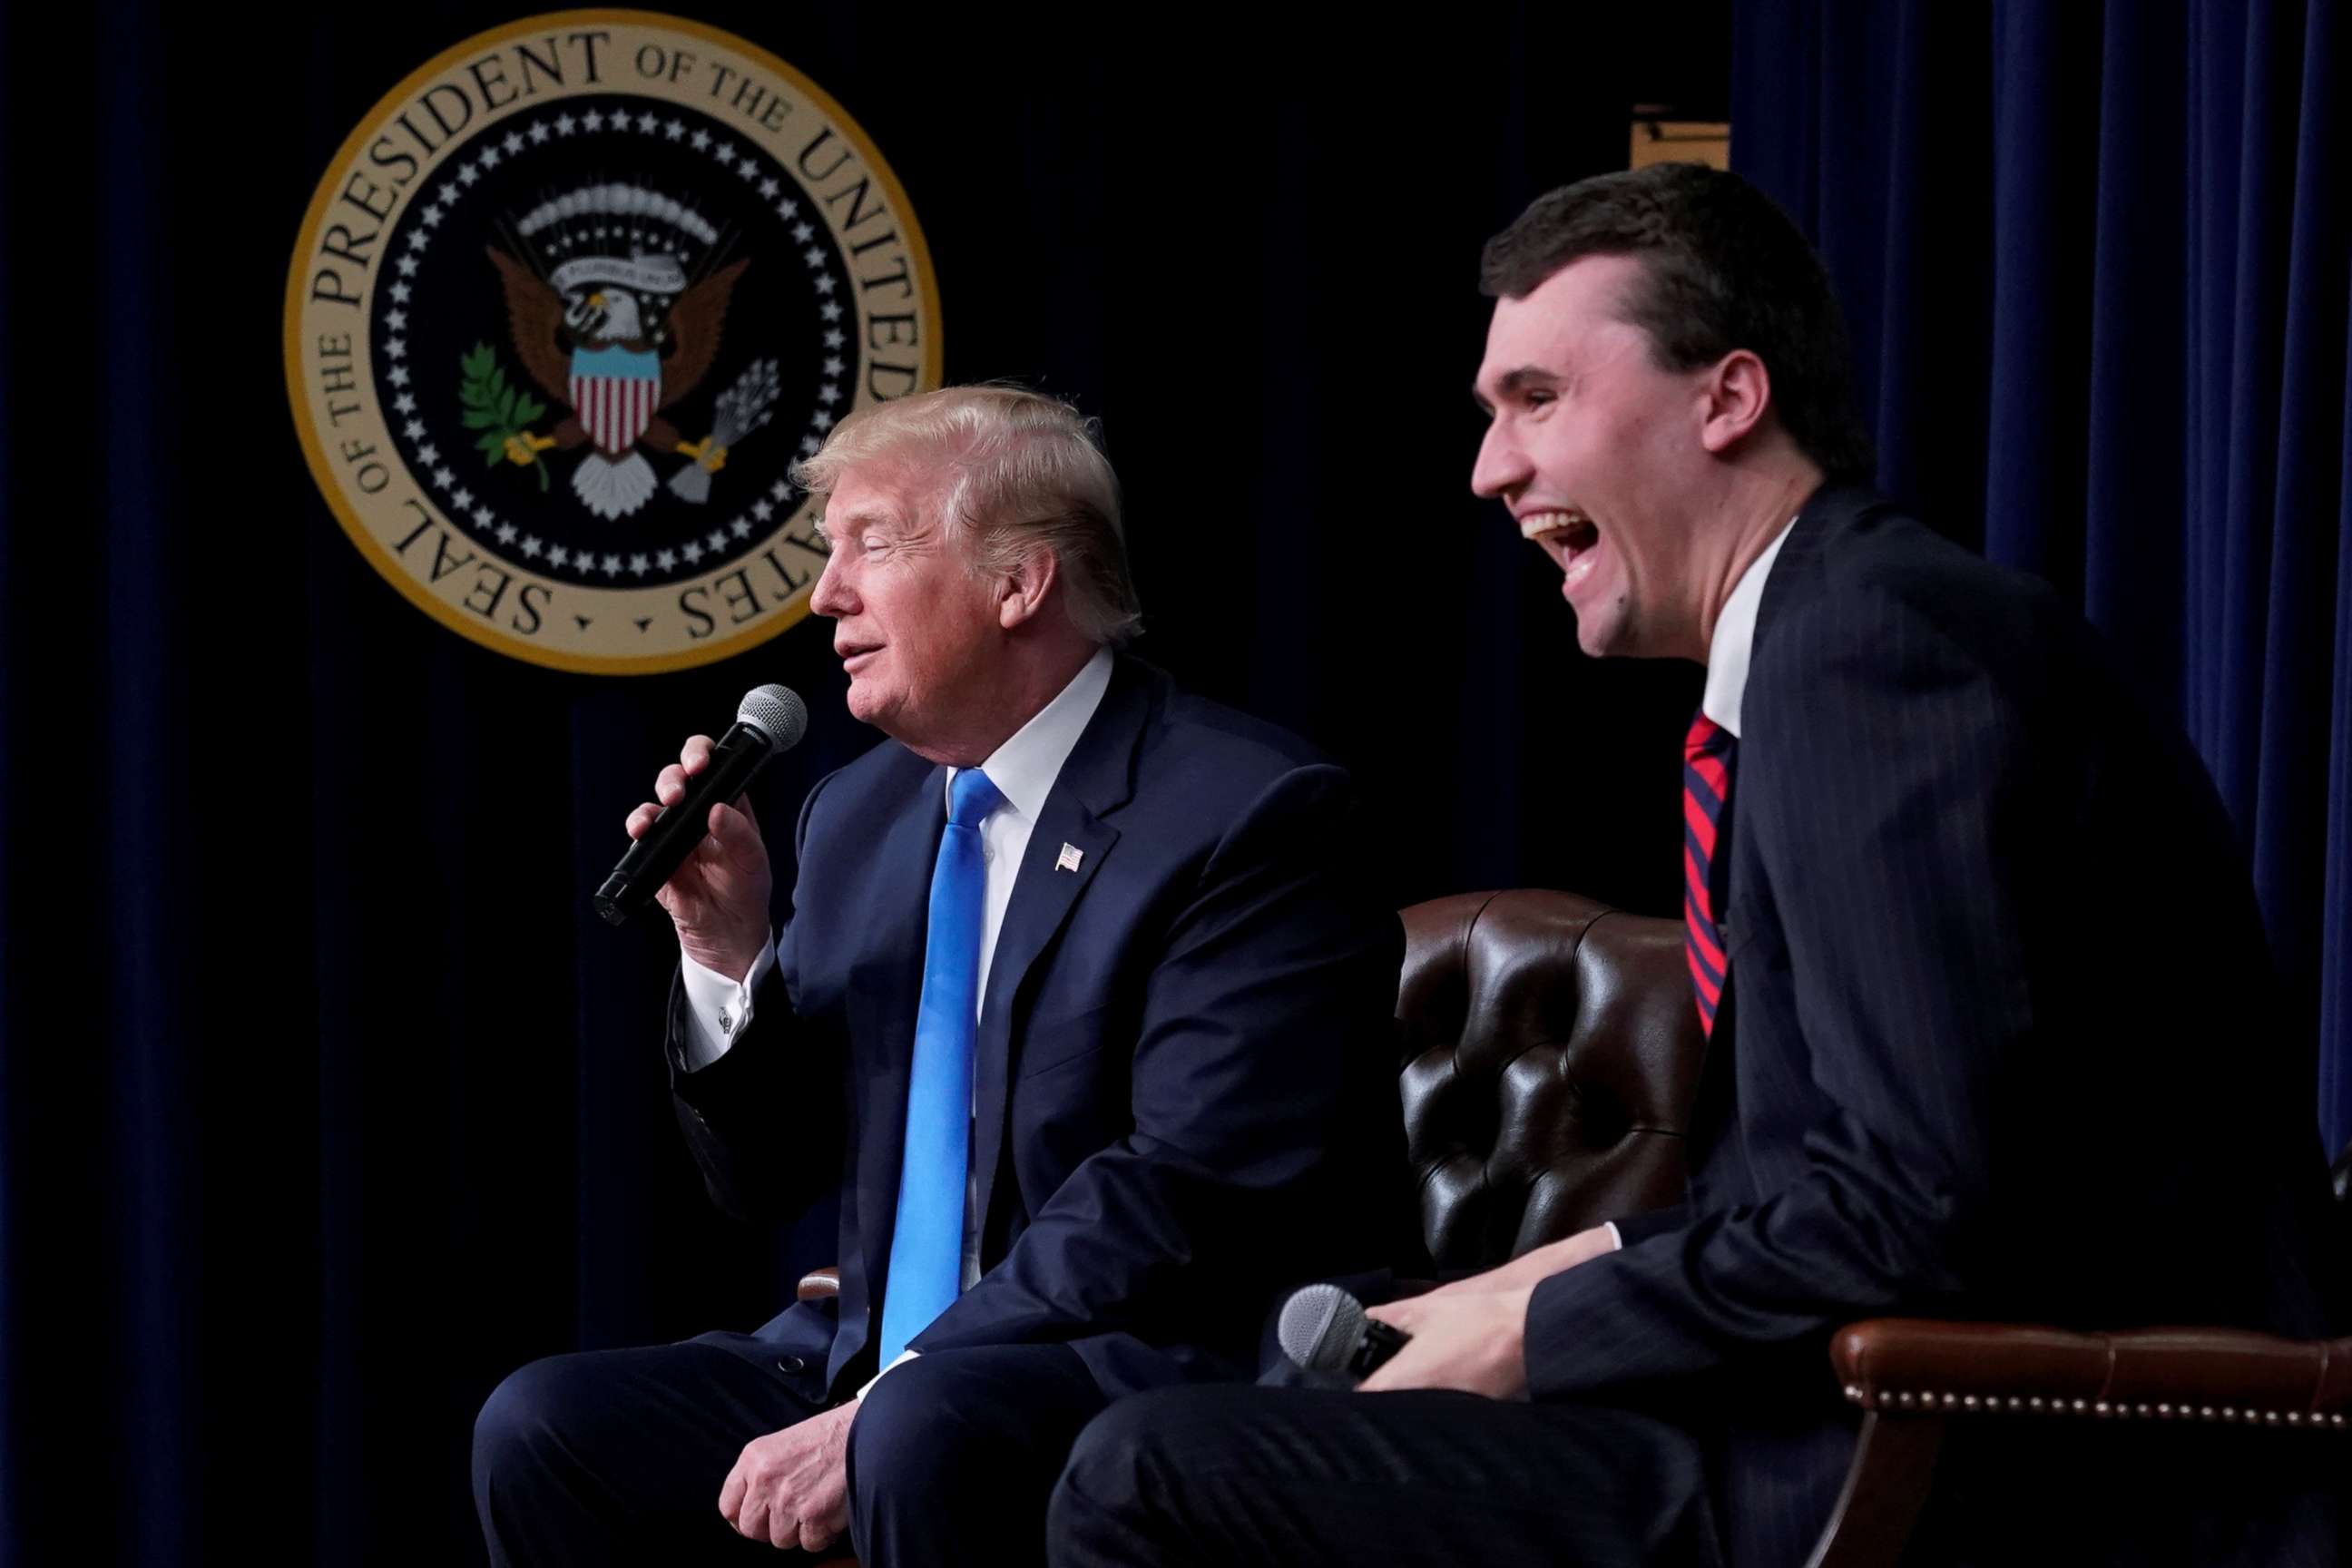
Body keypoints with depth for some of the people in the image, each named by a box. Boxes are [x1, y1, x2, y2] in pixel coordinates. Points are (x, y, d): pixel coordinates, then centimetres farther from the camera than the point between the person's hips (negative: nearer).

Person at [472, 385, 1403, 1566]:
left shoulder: (1249, 813, -10)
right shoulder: (855, 816, 13)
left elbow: (1185, 1195, -19)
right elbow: (767, 1179, 17)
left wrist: (880, 1410, -22)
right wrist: (727, 952, -1)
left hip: (1159, 1377, -7)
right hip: (873, 1362, 7)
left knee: (923, 1431, -36)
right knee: (541, 1427, -13)